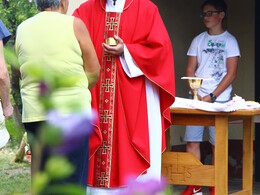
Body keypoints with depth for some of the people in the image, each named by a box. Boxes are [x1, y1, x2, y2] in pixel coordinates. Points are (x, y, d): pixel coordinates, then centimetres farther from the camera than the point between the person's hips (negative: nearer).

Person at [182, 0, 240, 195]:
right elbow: (190, 69, 11)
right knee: (192, 141, -3)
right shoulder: (198, 40, 13)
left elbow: (231, 73, -4)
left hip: (219, 100, -3)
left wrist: (212, 96, -11)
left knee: (217, 144, -2)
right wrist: (195, 92, -6)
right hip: (197, 98, 3)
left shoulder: (229, 41, 2)